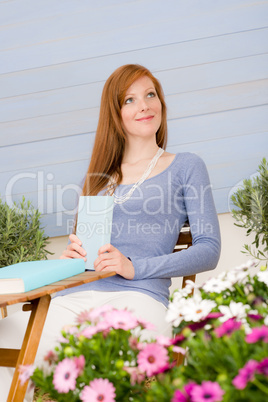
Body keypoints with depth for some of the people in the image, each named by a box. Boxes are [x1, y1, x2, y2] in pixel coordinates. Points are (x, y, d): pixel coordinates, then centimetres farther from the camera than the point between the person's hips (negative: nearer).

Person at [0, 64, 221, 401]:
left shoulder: (185, 167, 13)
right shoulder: (100, 175, 25)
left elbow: (209, 250, 3)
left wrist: (135, 267, -10)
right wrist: (72, 253, 2)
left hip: (137, 294, -3)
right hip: (73, 295, 3)